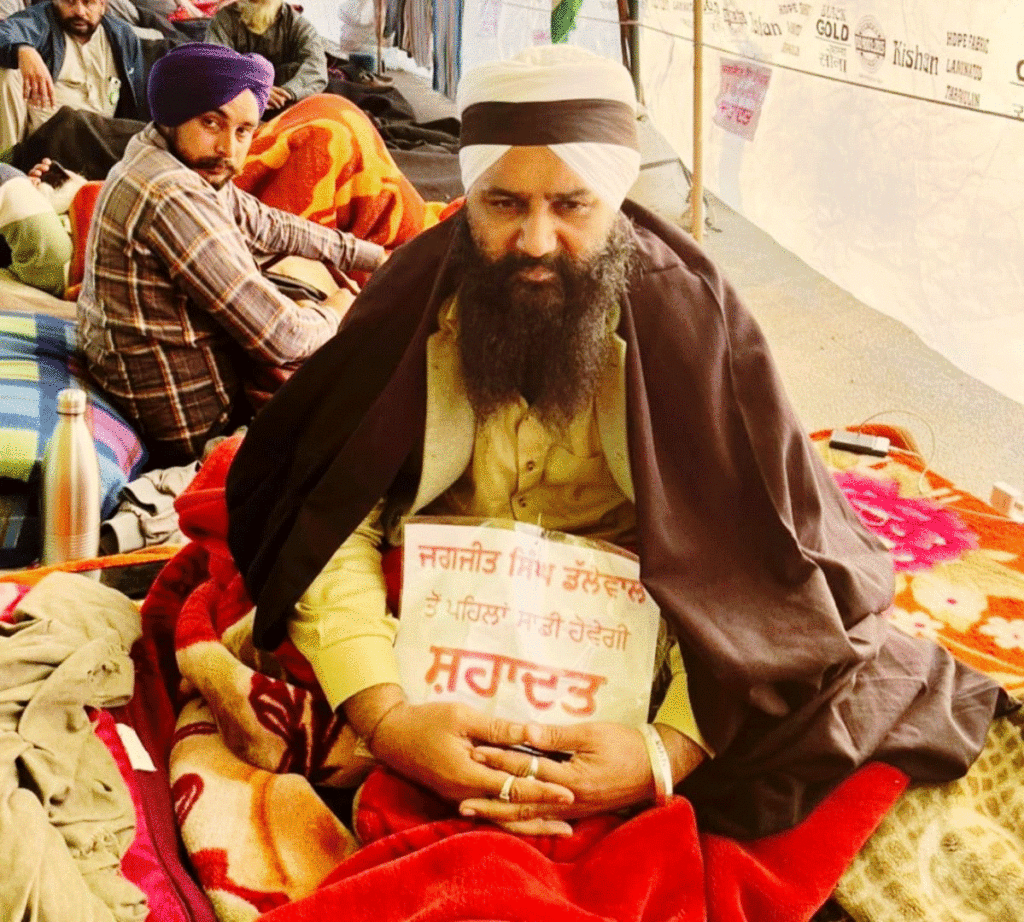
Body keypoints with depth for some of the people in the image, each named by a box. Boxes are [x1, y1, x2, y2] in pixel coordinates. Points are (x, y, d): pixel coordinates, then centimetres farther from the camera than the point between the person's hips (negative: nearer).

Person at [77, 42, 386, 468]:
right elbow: (279, 338, -28)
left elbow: (269, 227, 17)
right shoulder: (173, 197, -29)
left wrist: (374, 256, 19)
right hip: (197, 430, -9)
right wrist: (333, 313, -6)